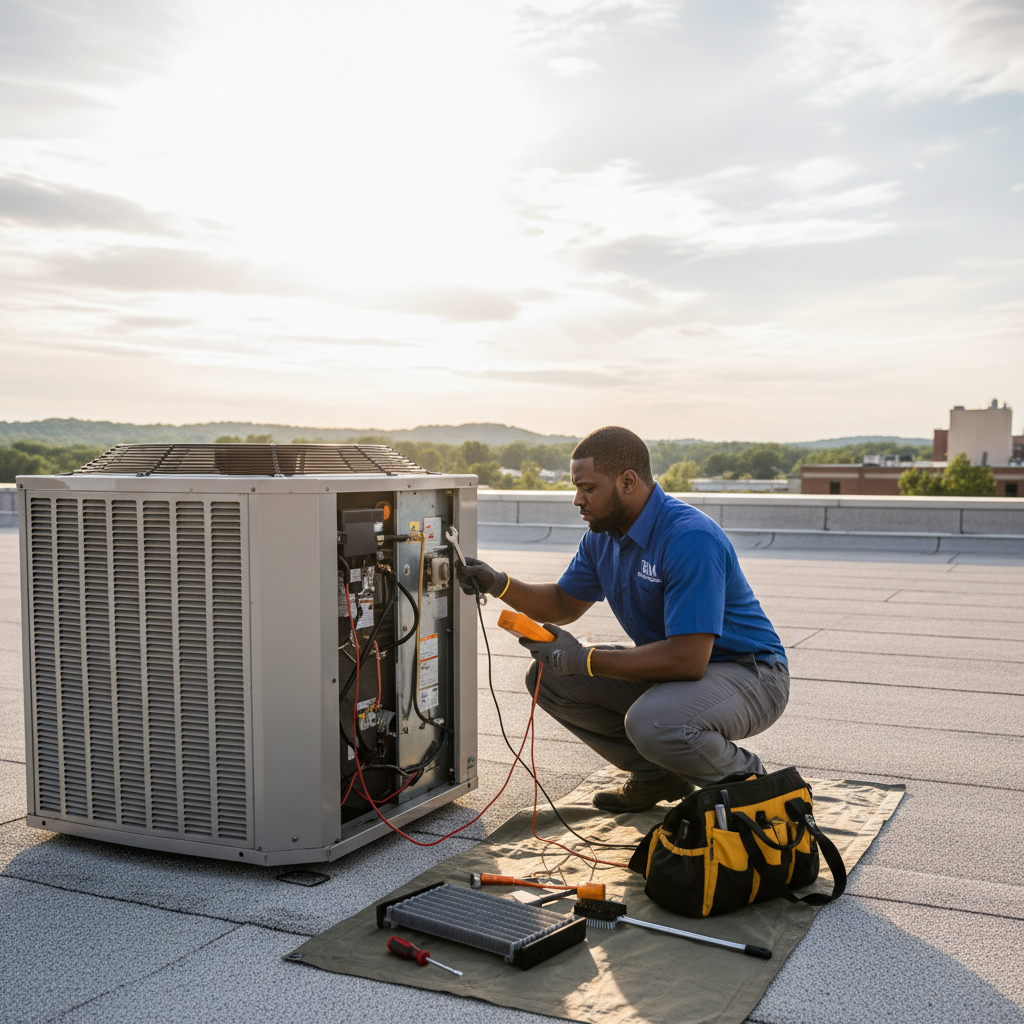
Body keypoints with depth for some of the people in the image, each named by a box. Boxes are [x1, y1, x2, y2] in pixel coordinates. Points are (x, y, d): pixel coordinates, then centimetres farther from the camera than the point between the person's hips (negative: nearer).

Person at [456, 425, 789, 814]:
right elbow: (564, 604, 14)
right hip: (670, 664, 9)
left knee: (653, 722, -38)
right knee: (549, 676, -1)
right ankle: (657, 774, 11)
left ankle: (745, 779, -4)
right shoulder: (603, 535, 0)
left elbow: (687, 660, -33)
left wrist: (583, 660, -27)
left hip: (748, 672, -8)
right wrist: (499, 585, -4)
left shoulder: (691, 539, -29)